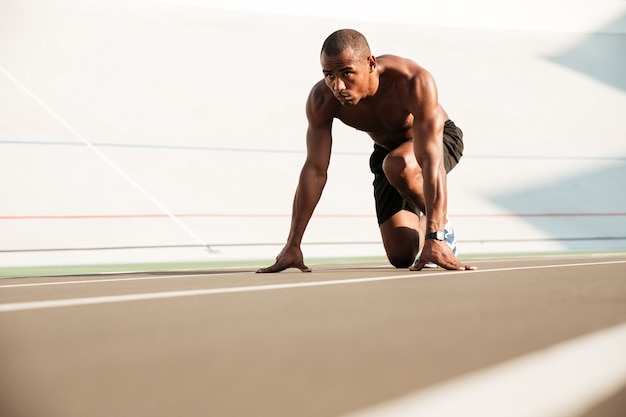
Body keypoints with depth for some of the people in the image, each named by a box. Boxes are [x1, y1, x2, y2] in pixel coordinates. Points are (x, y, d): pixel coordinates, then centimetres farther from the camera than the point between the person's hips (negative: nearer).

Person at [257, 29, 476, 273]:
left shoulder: (414, 83, -39)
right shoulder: (321, 100, -27)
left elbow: (431, 162, -43)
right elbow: (314, 170, -24)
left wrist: (435, 238, -51)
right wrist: (292, 245, -27)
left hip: (440, 139, -4)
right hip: (387, 151, 4)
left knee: (398, 165, -38)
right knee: (401, 256, -7)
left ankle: (441, 227, -9)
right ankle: (421, 224, 29)